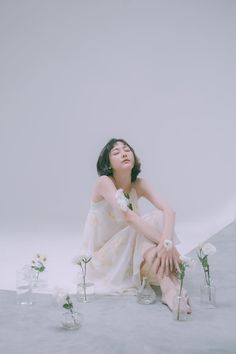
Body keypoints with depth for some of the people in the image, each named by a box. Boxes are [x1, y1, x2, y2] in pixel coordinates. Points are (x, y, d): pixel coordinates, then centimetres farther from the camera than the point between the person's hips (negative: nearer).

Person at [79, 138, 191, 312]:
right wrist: (166, 243, -40)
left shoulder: (139, 184, -3)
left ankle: (172, 290, -37)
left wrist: (167, 241, -41)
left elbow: (168, 210, -19)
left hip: (128, 246, 5)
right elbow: (128, 216, -34)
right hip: (103, 254, -5)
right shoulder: (104, 182, -19)